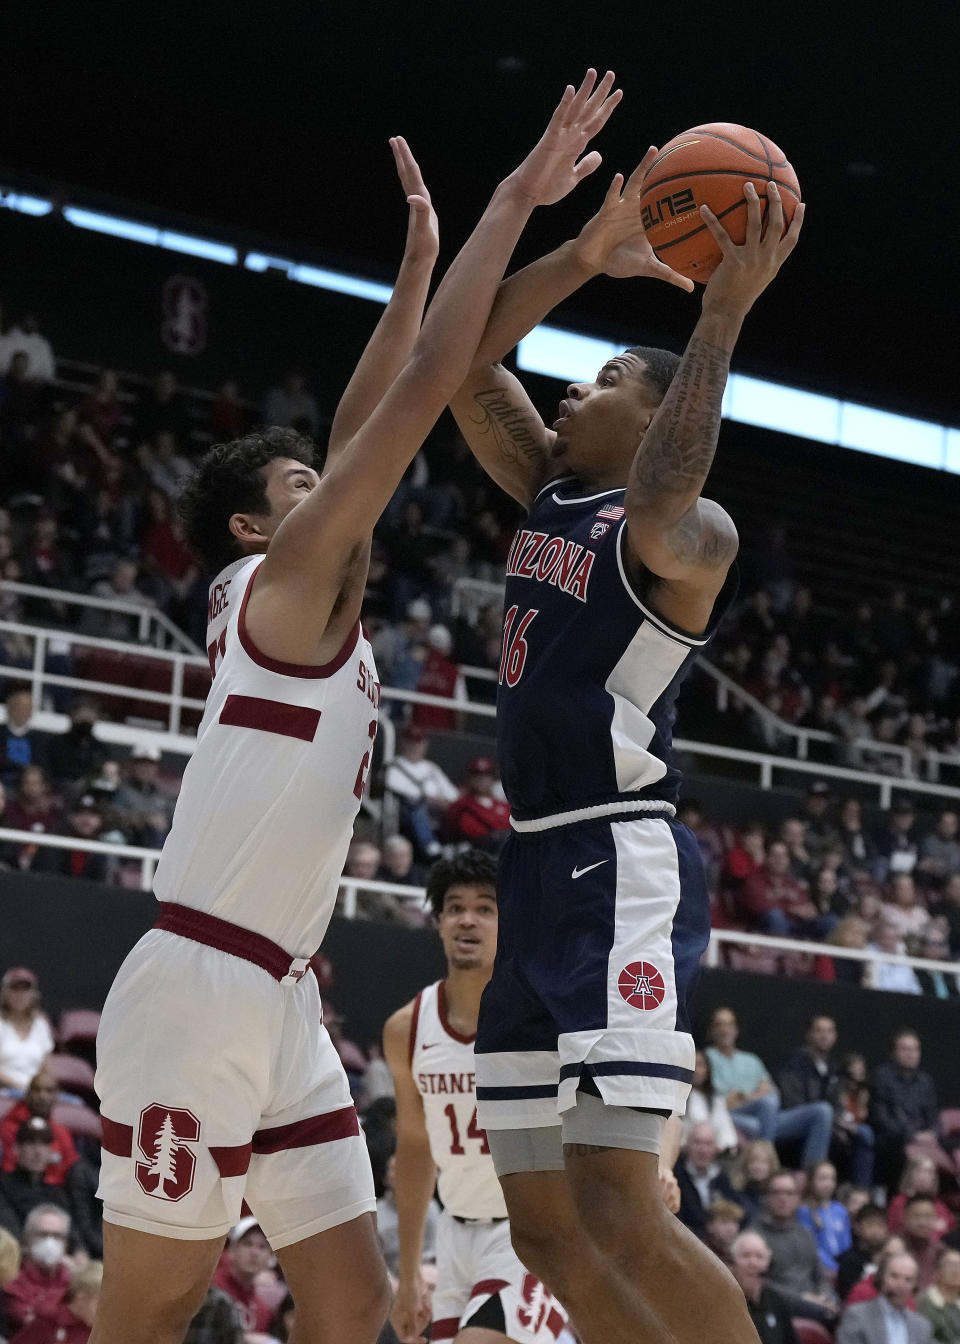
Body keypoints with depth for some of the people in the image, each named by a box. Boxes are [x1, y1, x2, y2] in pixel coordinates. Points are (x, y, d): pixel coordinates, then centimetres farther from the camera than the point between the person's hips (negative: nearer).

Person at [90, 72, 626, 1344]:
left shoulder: (317, 603, 18)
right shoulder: (283, 578, -5)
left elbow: (366, 425, 23)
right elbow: (426, 384, -9)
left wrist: (420, 257, 21)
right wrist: (514, 202, -5)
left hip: (281, 1000, 10)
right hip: (199, 986, -10)